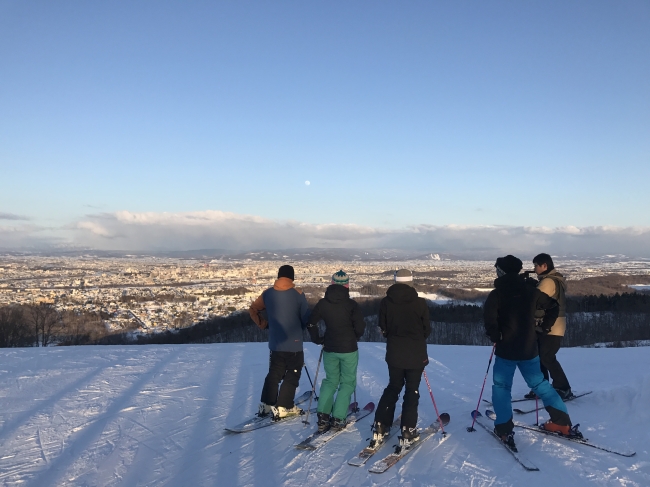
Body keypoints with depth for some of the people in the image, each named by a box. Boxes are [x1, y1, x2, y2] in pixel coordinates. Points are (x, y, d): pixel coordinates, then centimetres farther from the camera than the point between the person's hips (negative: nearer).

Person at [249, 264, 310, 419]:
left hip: (275, 344, 5)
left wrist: (264, 324, 14)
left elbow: (253, 310, 8)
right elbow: (306, 318, -7)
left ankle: (266, 404, 23)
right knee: (292, 376, 8)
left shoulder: (268, 294, -1)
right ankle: (283, 407, 7)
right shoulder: (297, 294, -12)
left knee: (274, 374, 19)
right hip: (294, 344, -4)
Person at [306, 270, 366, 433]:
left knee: (330, 381, 19)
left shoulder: (322, 303, -3)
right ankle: (338, 419, 5)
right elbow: (360, 327, -14)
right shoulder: (351, 304, -12)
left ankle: (323, 416, 8)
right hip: (348, 349, -3)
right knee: (347, 383, 10)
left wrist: (318, 339, 14)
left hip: (329, 349, 3)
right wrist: (353, 338, 6)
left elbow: (311, 323, 0)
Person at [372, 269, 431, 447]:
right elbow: (427, 329, -3)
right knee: (412, 391, 10)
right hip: (416, 354, -2)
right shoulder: (420, 303, -12)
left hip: (394, 353, 3)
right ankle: (408, 431, 11)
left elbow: (383, 327, 1)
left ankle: (380, 426, 17)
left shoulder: (385, 302, -7)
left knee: (393, 388, 18)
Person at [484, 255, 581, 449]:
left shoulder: (497, 294, -11)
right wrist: (544, 327, 17)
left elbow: (489, 316, -25)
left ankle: (504, 431, 1)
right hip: (529, 348, 5)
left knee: (501, 387, 7)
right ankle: (563, 423, 22)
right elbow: (553, 307, 12)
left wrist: (495, 335, -10)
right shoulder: (531, 291, 3)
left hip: (506, 349, -4)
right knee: (540, 384, 20)